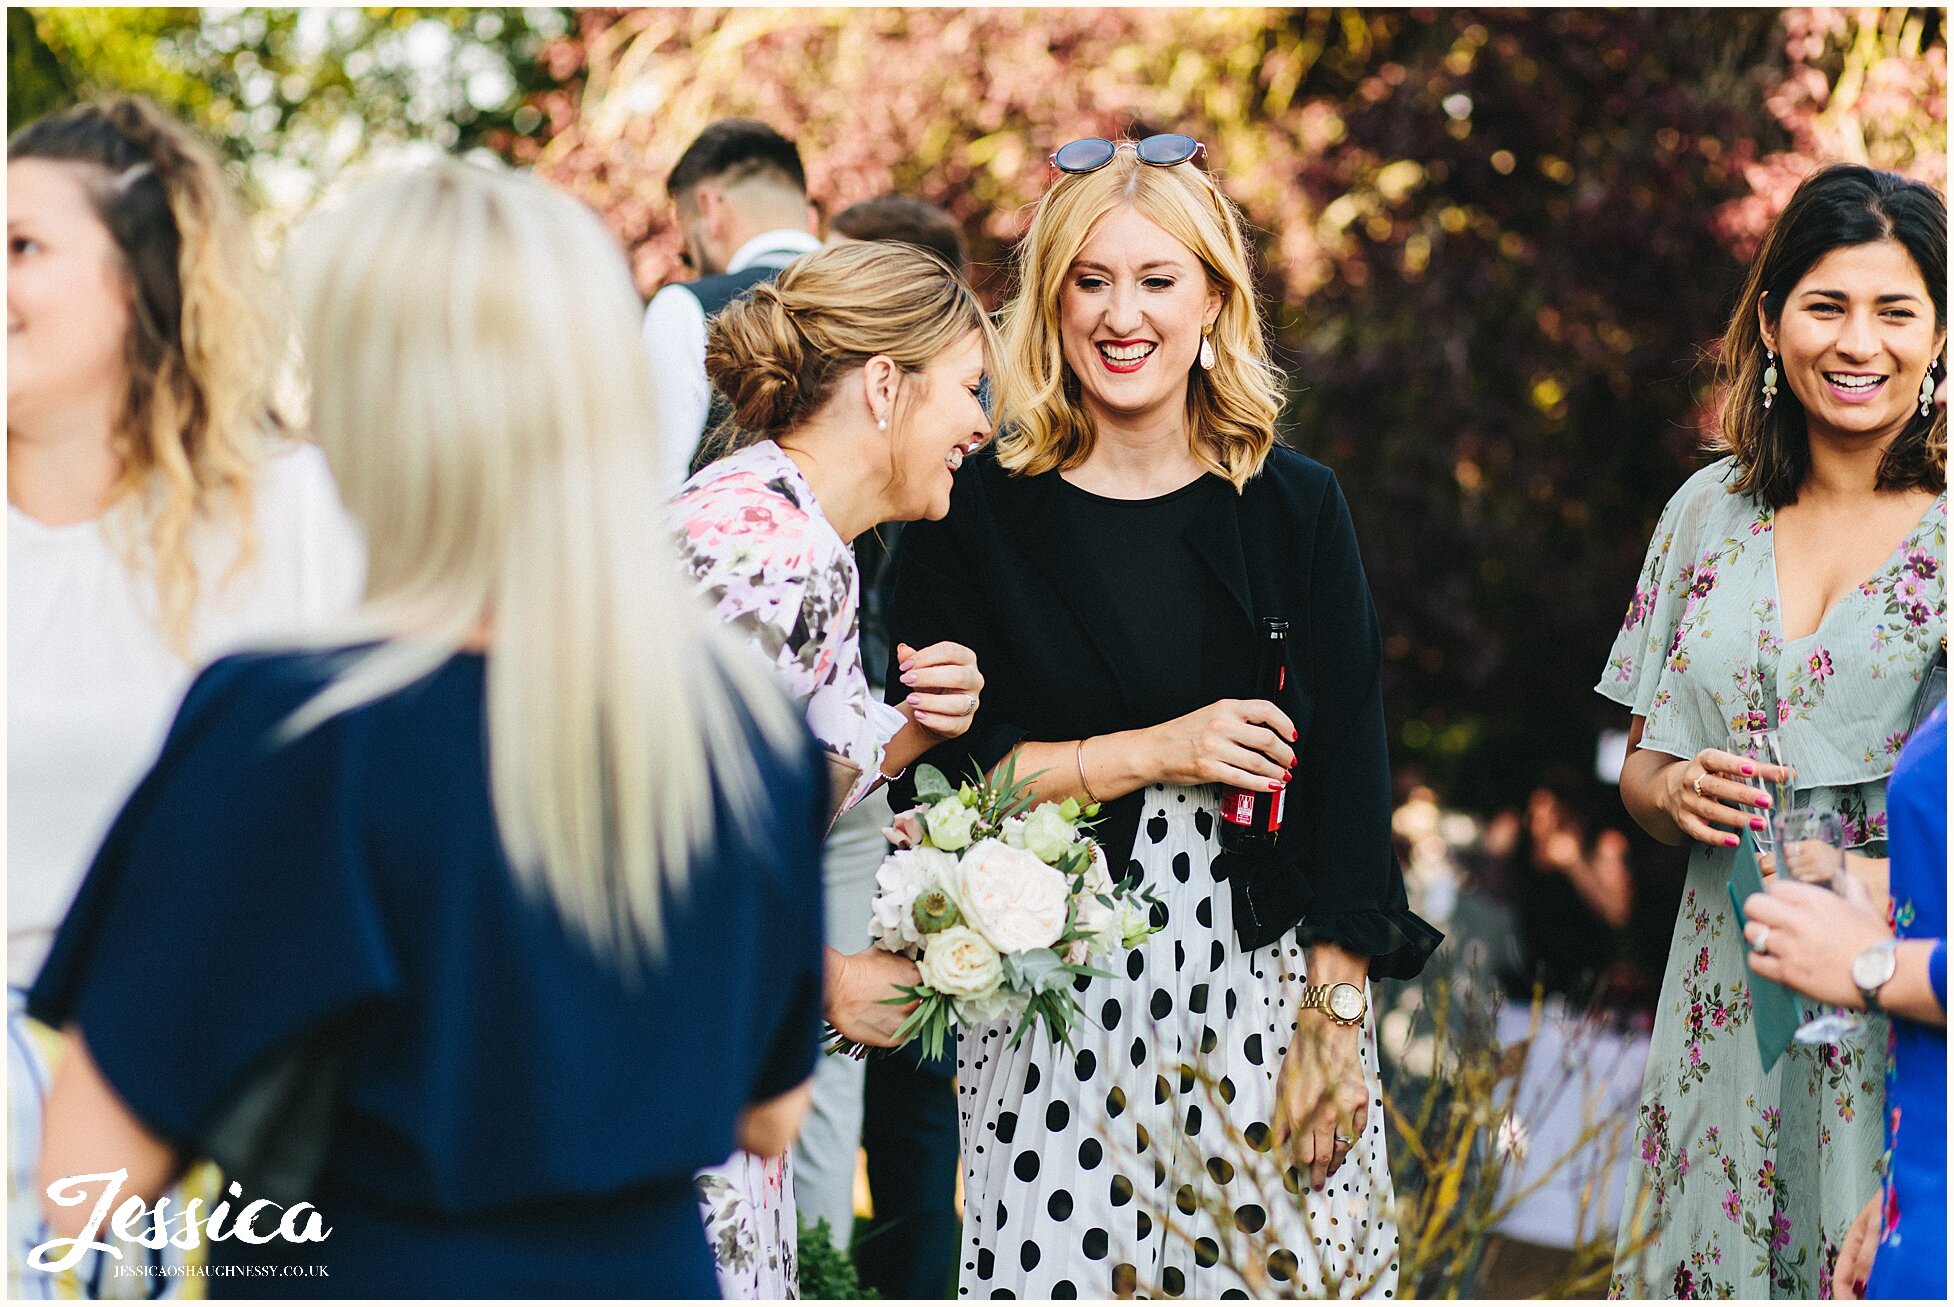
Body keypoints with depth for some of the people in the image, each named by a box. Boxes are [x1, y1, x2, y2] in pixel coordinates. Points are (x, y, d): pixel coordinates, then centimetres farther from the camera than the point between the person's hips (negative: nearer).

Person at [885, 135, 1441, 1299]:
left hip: (1265, 983, 1)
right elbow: (937, 766, -4)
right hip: (1055, 1006, -1)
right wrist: (1153, 751, -12)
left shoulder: (1297, 507, 3)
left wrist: (1335, 1018, -4)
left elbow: (1350, 770, 2)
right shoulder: (976, 515, -1)